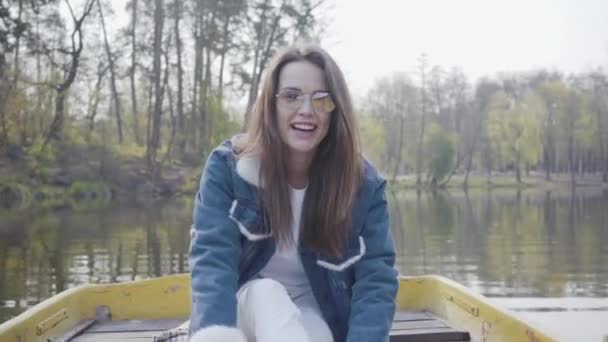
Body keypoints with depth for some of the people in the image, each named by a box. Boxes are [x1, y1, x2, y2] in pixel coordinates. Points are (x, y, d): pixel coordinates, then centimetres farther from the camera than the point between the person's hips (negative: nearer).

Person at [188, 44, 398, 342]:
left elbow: (376, 278, -20)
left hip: (316, 316, 0)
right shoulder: (228, 167, -16)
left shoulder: (362, 184, -13)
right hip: (247, 308, 0)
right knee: (265, 293, -34)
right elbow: (212, 256, -28)